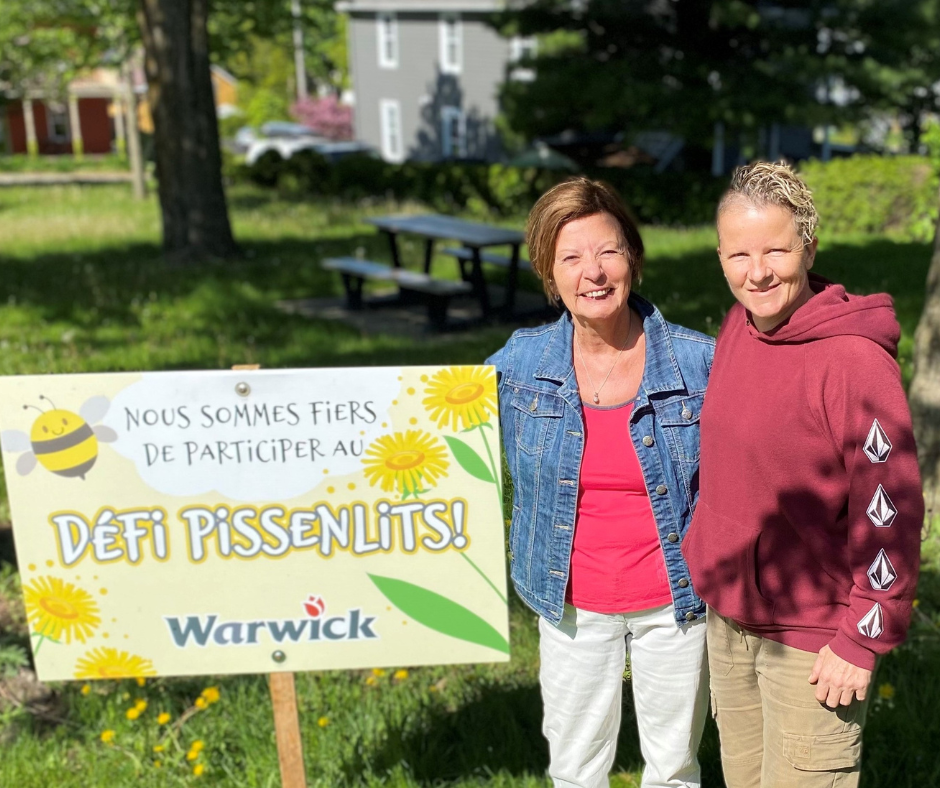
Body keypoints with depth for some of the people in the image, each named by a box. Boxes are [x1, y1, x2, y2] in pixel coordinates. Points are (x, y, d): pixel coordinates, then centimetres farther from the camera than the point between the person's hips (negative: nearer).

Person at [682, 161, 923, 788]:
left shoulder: (853, 359, -21)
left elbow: (892, 513, -19)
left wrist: (864, 641, -15)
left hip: (812, 641, -7)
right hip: (727, 617, 7)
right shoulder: (738, 327, 1)